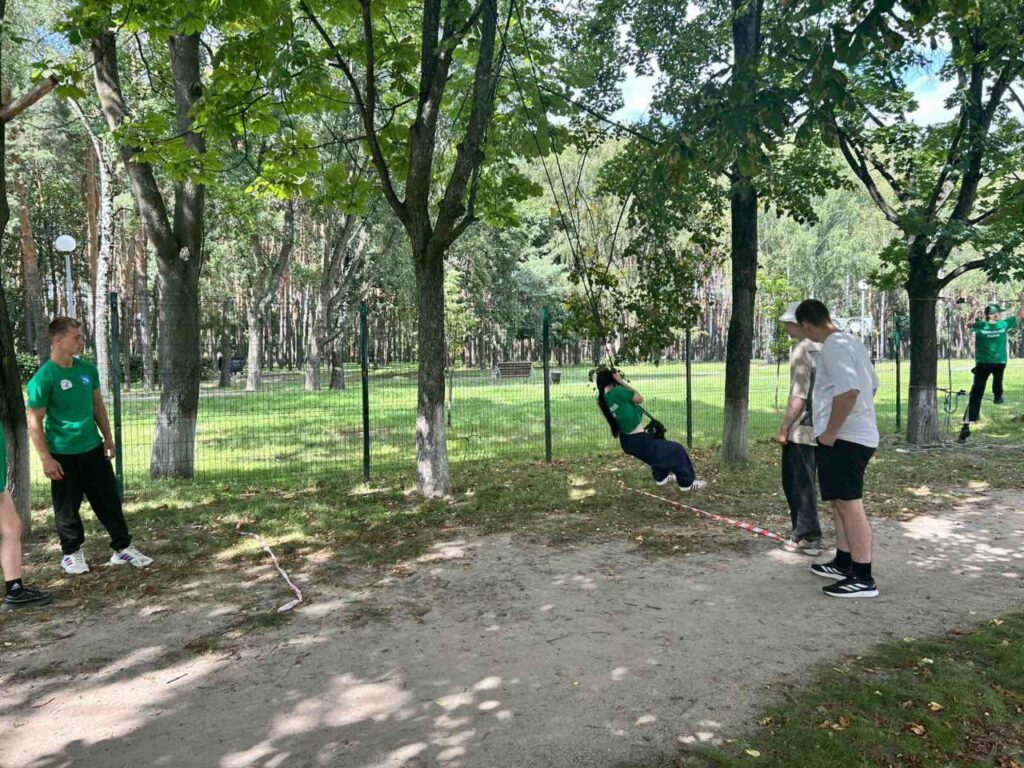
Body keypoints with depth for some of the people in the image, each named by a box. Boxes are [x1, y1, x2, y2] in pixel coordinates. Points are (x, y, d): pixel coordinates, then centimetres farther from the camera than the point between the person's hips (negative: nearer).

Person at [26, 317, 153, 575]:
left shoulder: (88, 369, 2)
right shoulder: (44, 378, -15)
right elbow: (35, 422, -12)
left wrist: (108, 438, 10)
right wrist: (46, 459, -14)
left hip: (93, 448, 5)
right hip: (63, 454, -5)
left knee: (109, 499, 8)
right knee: (67, 507, 8)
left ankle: (122, 548, 17)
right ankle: (71, 553, 25)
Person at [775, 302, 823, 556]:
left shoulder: (801, 350, -14)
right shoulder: (821, 348, 12)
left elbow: (799, 396, -18)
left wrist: (783, 428, -13)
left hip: (801, 429, -9)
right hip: (818, 427, 9)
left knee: (799, 483, 0)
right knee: (803, 482, 16)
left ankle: (807, 538, 6)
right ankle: (806, 533, 22)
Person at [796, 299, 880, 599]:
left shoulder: (834, 346, -16)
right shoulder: (851, 341, 16)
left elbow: (848, 391, -28)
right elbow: (872, 385, 23)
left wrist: (830, 433, -20)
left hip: (843, 438, -11)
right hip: (857, 435, 11)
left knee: (849, 505, -6)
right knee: (841, 502, 19)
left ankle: (863, 578, -1)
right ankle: (843, 564, 30)